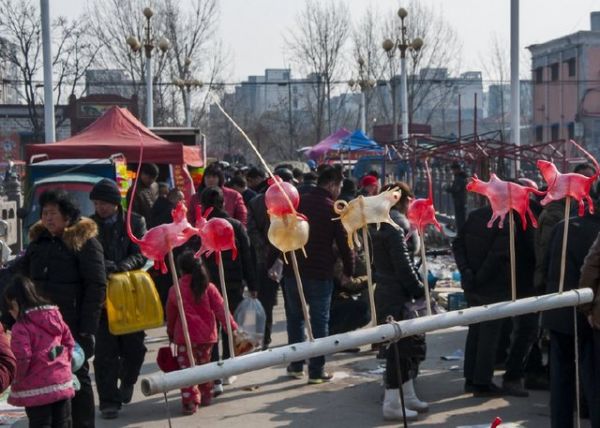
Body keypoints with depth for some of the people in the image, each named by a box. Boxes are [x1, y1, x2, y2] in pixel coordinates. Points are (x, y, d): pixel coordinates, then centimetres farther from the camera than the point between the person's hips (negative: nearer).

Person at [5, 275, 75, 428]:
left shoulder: (21, 327, -13)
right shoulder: (55, 316, 10)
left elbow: (22, 358, -19)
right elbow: (69, 342, 16)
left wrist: (18, 379, -3)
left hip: (36, 389, -7)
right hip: (62, 381, 7)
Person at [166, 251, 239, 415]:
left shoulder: (175, 290, -2)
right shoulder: (208, 287, 0)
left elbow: (171, 315, 9)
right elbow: (221, 309, -5)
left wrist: (171, 334, 22)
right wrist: (233, 327, -5)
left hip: (185, 336, -3)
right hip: (206, 335, 3)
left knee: (187, 368, 1)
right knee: (204, 365, 21)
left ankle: (190, 402, -10)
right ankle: (206, 396, 30)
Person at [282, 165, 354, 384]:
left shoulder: (297, 203, 4)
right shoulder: (333, 209, -8)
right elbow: (344, 243, -6)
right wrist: (349, 271, 8)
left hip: (293, 271, 4)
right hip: (320, 274, -4)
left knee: (295, 318, 17)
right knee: (319, 322, 5)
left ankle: (296, 366, 21)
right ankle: (316, 371, 6)